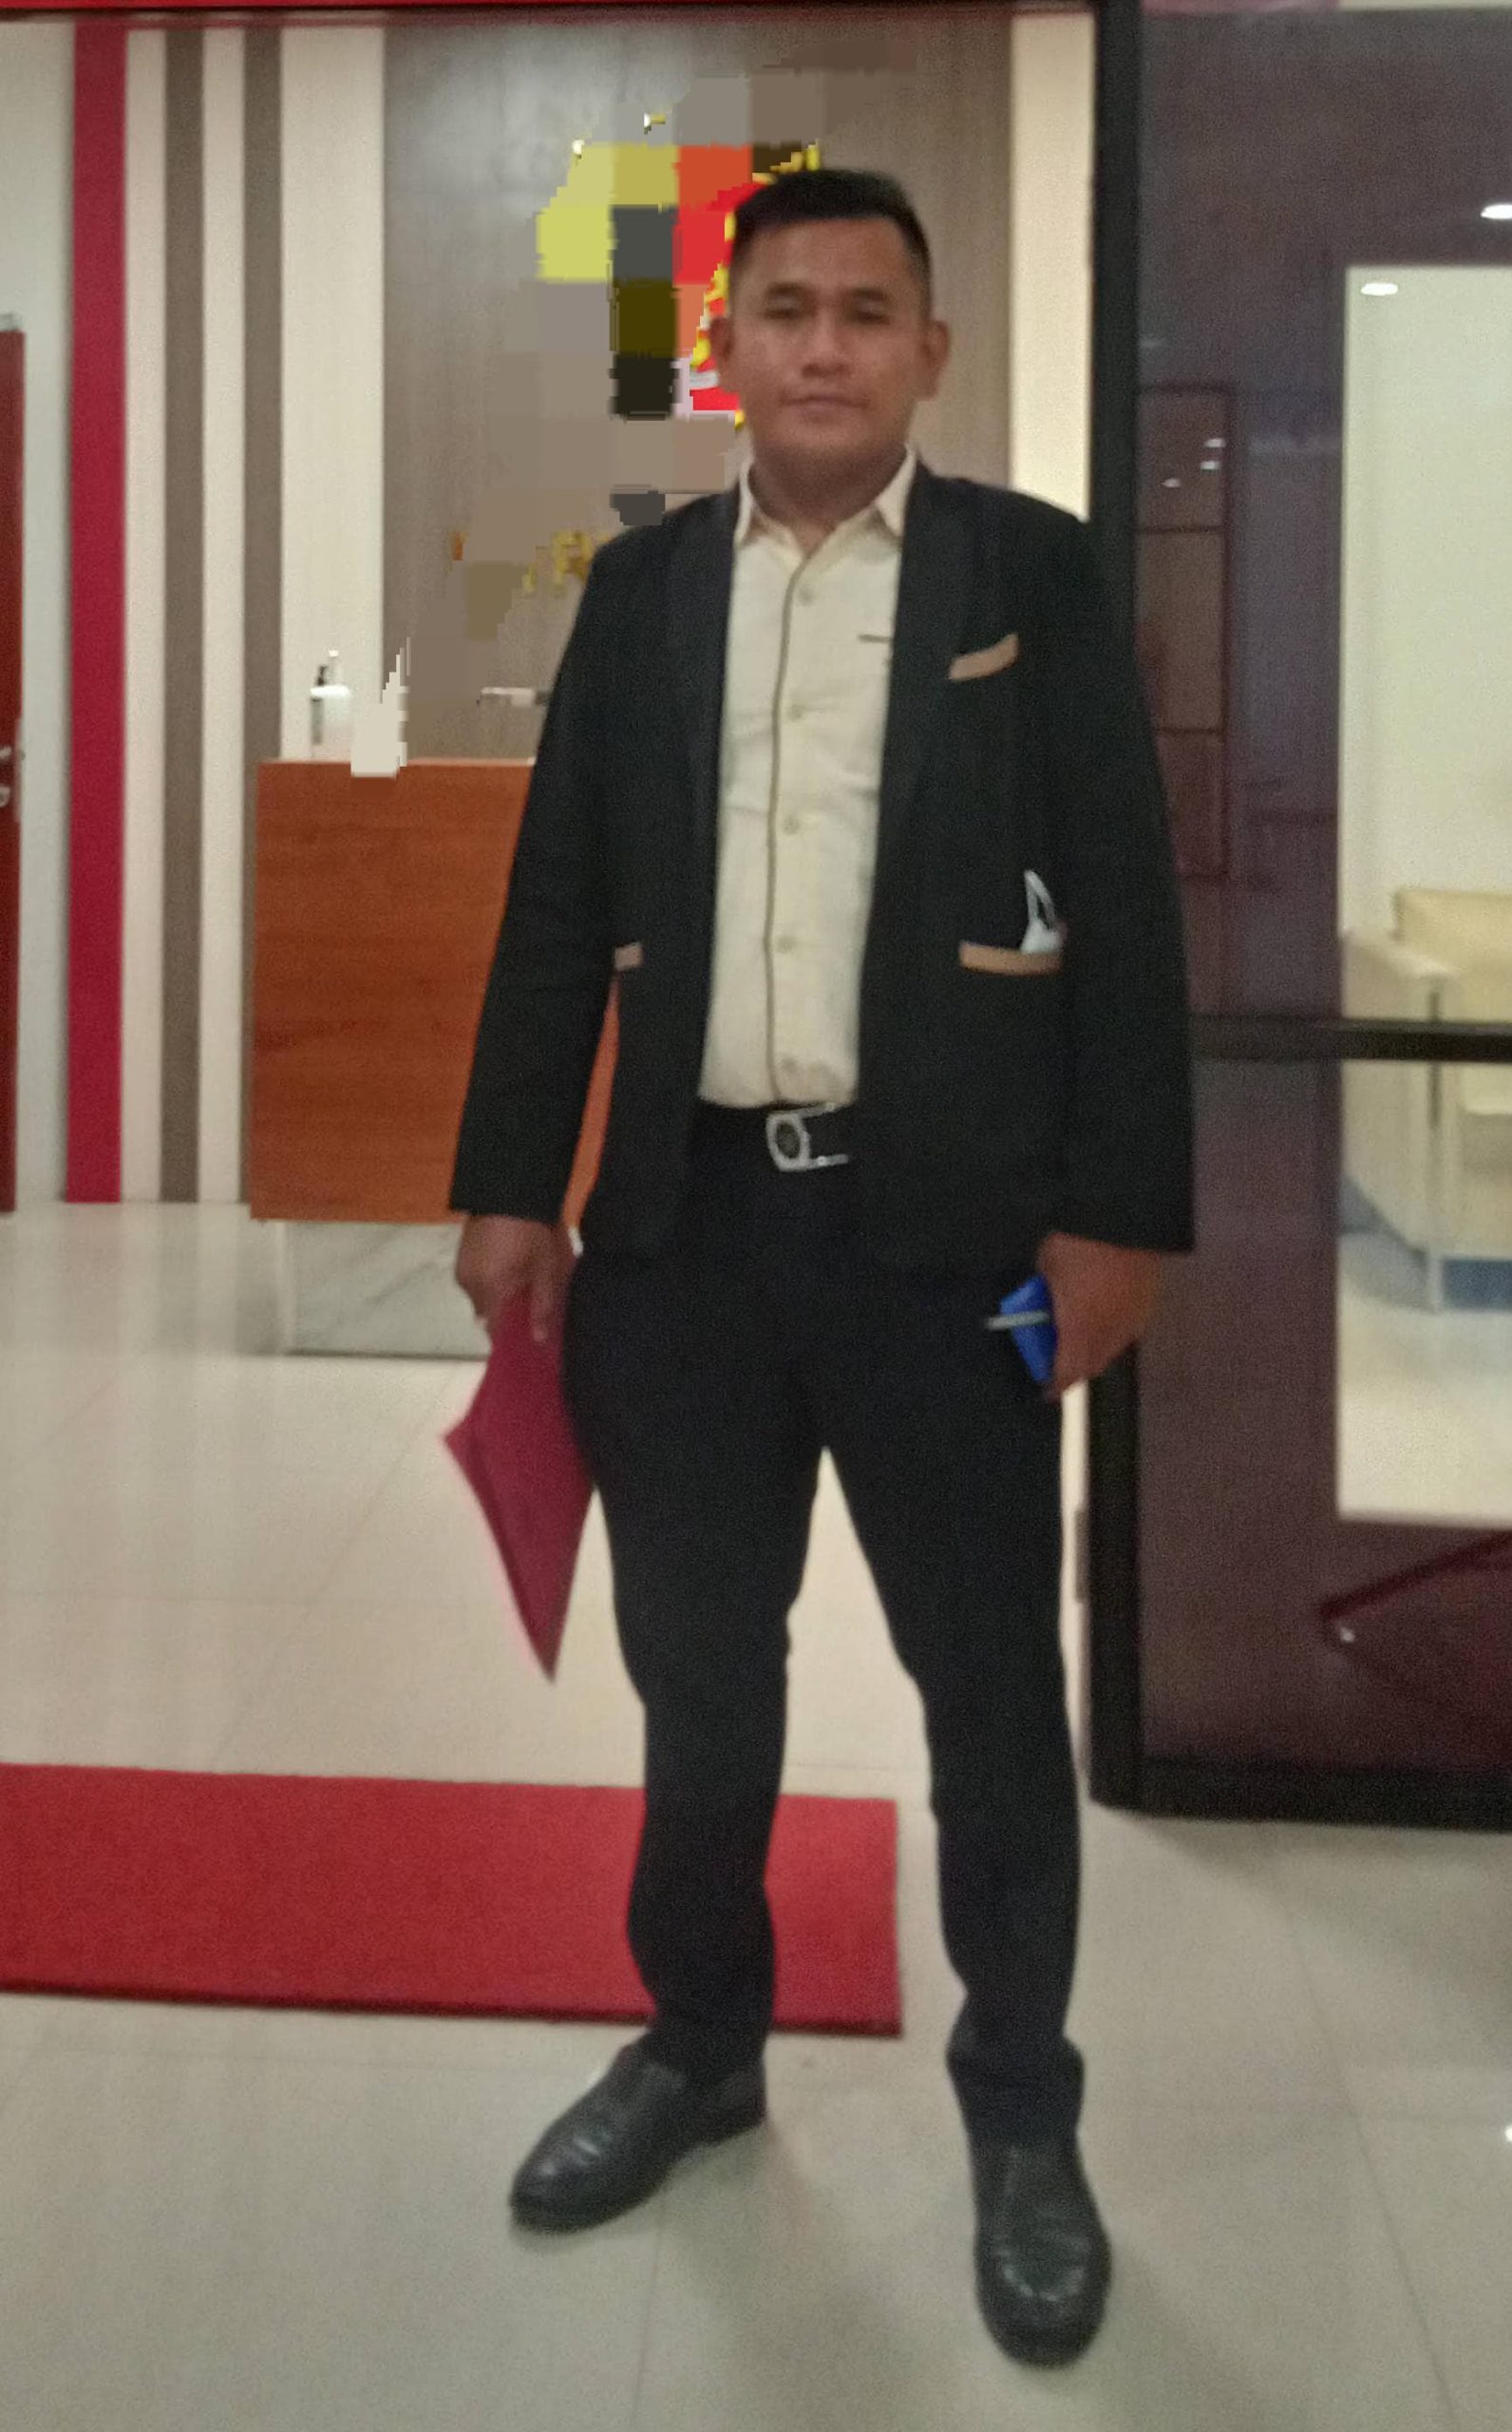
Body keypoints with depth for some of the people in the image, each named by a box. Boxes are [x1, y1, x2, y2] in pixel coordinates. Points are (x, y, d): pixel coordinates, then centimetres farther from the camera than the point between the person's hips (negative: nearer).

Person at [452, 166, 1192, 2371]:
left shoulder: (1030, 571, 0)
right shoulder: (639, 589, 9)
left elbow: (1123, 905, -4)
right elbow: (561, 905, 9)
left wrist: (1121, 1210, -9)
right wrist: (511, 1184, 5)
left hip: (944, 1221, -3)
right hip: (684, 1218, 3)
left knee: (991, 1683, 7)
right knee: (696, 1668, 14)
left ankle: (1022, 2114, 24)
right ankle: (700, 2040, 35)